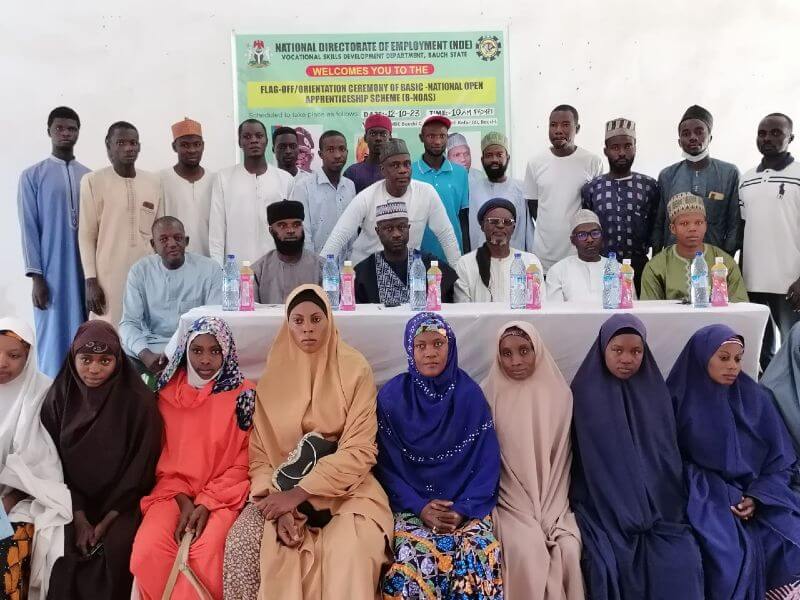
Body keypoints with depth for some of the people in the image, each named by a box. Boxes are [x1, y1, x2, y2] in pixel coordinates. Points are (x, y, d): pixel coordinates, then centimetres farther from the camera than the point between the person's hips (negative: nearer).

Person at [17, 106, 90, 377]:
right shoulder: (32, 176, 2)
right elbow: (29, 228, -2)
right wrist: (36, 276, -8)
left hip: (87, 269, 3)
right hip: (51, 270, -2)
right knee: (55, 336, 0)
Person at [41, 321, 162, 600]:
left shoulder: (139, 401, -12)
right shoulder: (58, 397, -2)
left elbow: (142, 466, -9)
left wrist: (107, 520, -12)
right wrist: (79, 517, -9)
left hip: (122, 503, -3)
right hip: (73, 502, 3)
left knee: (114, 549, -25)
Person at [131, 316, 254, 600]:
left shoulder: (244, 394, -3)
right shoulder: (168, 393, 6)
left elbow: (243, 462, -3)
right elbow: (164, 456, 8)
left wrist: (207, 503, -13)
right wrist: (183, 499, -7)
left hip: (222, 496, -2)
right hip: (173, 491, 3)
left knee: (205, 554, -29)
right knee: (147, 552, -23)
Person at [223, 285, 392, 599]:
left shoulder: (355, 369, -7)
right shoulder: (274, 375, 1)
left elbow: (360, 450, -12)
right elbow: (259, 452, -1)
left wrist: (299, 494, -19)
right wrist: (279, 502, -18)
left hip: (344, 484, -2)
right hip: (283, 484, 3)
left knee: (350, 550, -30)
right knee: (241, 542, -22)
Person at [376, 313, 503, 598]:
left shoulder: (470, 394, 0)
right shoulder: (392, 396, -2)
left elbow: (487, 461, -1)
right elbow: (386, 464, -1)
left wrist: (464, 508, -13)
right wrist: (419, 507, -13)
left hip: (465, 506, 1)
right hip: (411, 505, -1)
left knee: (480, 555, -26)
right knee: (415, 558, -28)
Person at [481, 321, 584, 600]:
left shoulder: (559, 394, 1)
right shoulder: (489, 395, -3)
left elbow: (562, 456, 5)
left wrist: (550, 509, -5)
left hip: (552, 501, 2)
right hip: (510, 502, -1)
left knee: (568, 550, -21)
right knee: (526, 552, -25)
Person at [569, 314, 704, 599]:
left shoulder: (655, 391, 7)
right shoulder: (586, 393, -2)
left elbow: (667, 455, 9)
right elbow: (584, 458, -2)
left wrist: (661, 508, -1)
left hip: (657, 506, 3)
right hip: (604, 507, -2)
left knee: (681, 564, -18)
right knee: (608, 566, -23)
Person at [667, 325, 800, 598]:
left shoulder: (755, 398, 7)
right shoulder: (681, 400, -2)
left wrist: (757, 497, -9)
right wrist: (717, 497, -12)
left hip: (758, 497, 4)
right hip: (704, 499, -3)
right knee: (731, 555, -28)